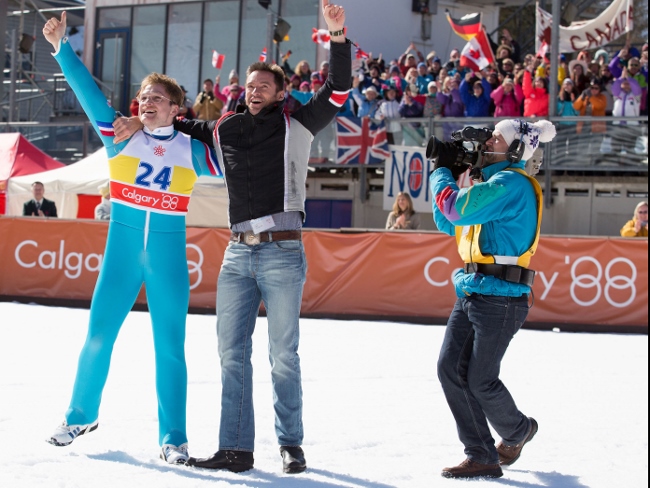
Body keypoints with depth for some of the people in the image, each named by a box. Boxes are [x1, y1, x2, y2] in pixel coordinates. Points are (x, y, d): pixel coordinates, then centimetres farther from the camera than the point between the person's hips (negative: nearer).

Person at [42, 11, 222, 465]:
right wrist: (63, 48, -10)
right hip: (121, 252, 1)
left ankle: (173, 437, 11)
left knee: (170, 348, 2)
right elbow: (89, 93, -4)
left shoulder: (192, 150, 3)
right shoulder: (121, 137, 2)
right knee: (98, 336, 5)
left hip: (169, 259, 0)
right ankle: (82, 415, 26)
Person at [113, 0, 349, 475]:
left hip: (283, 253, -4)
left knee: (283, 355, 0)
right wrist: (141, 124, 15)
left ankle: (291, 445, 12)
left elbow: (337, 93, -7)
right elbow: (184, 126, 30)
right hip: (238, 254, 4)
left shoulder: (297, 125, 3)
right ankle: (236, 449, 7)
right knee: (232, 353, 3)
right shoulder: (225, 129, 14)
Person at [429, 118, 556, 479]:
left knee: (480, 380, -1)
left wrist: (442, 171, -5)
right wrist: (451, 174, 13)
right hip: (471, 292, 9)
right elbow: (448, 224, 23)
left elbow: (455, 209, -22)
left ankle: (517, 431, 28)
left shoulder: (512, 184, -14)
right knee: (451, 368, 0)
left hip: (500, 297, -9)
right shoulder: (492, 183, 17)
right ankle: (482, 457, 6)